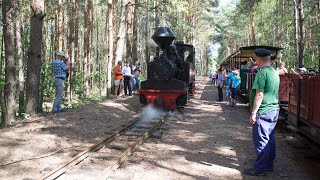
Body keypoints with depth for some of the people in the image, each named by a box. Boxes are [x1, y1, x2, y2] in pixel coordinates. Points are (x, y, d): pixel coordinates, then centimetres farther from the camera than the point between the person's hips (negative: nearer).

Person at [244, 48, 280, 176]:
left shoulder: (262, 72, -16)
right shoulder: (275, 72, 12)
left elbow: (259, 95, -20)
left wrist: (253, 113, -16)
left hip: (263, 112, -9)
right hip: (274, 110, 9)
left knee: (261, 140, -2)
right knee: (270, 139, 15)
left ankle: (260, 169, 5)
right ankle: (269, 164, 26)